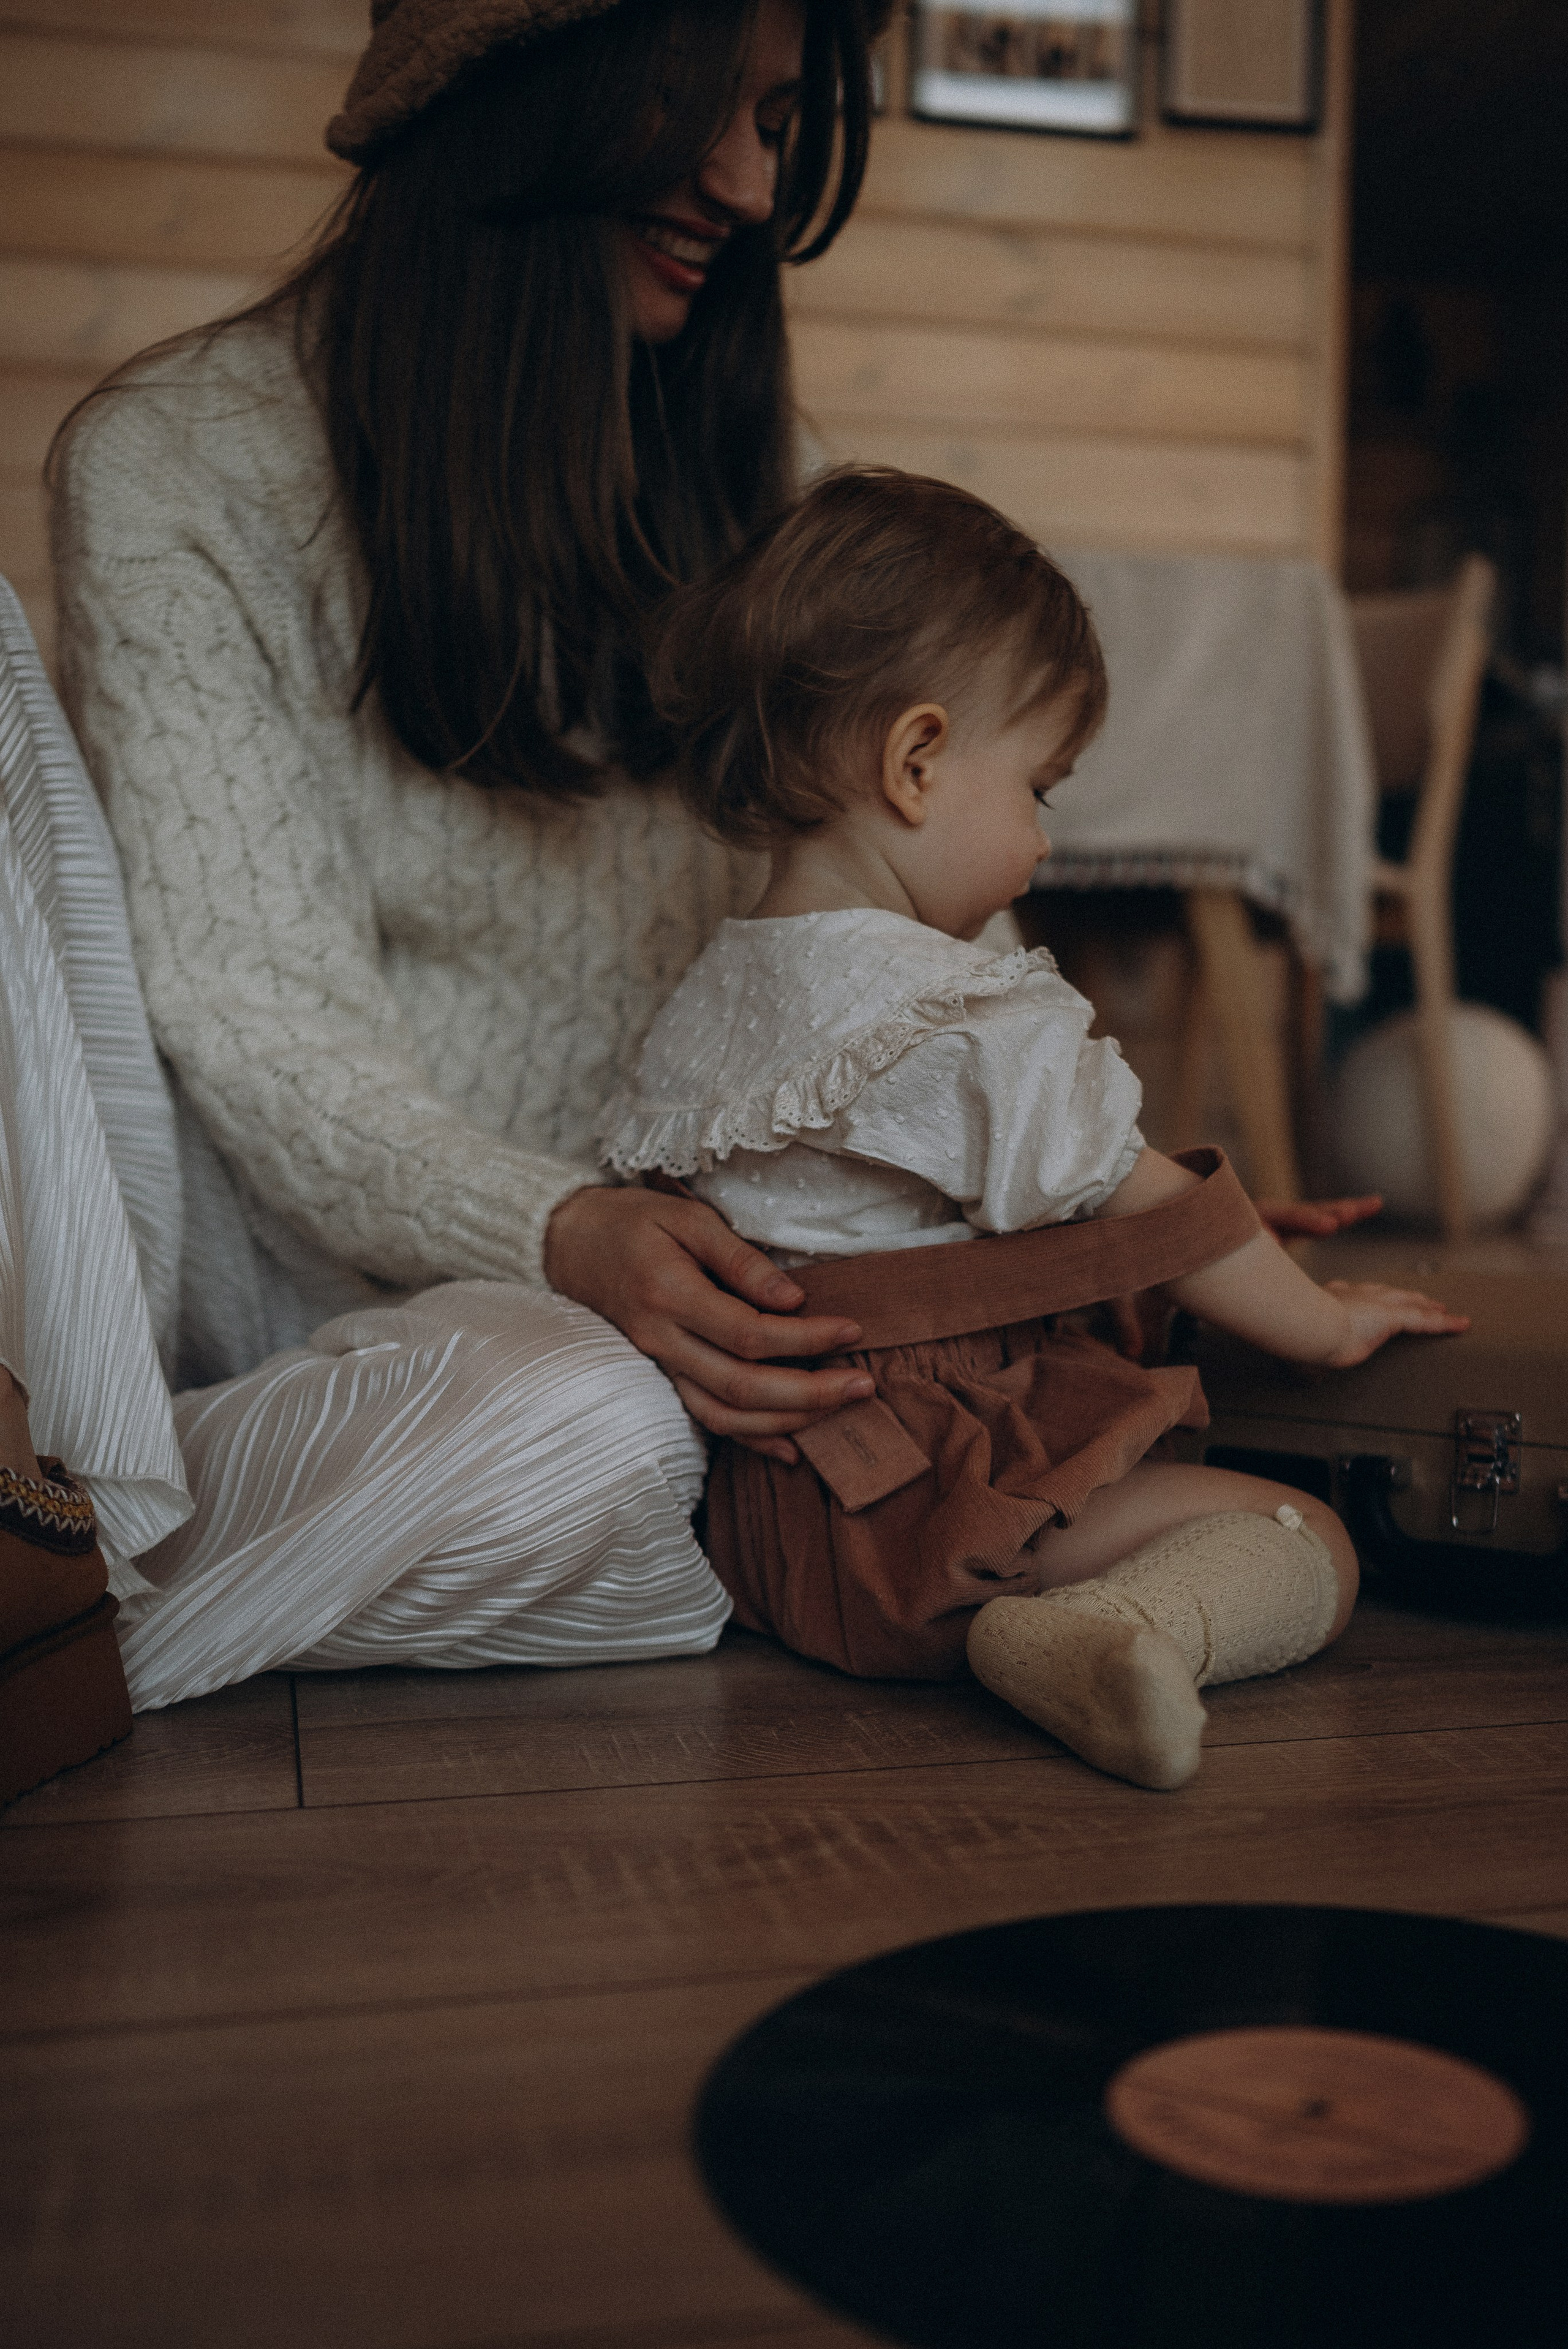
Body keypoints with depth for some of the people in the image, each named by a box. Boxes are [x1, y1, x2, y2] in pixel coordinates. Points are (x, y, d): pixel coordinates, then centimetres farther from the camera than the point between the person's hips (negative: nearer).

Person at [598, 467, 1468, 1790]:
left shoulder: (709, 993, 7)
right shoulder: (975, 1023, -18)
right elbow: (1151, 1213, -9)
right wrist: (1321, 1318, 8)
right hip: (913, 1509, -9)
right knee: (1309, 1542, -10)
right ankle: (1113, 1629, -31)